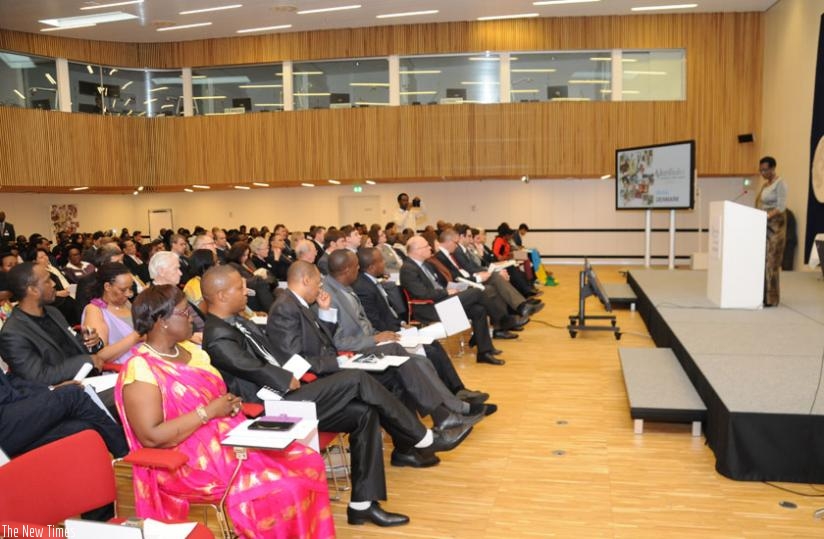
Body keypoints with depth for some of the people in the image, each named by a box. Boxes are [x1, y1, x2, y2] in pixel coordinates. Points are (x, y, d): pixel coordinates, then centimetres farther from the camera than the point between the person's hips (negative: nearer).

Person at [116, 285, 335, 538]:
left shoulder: (190, 350, 9)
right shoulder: (140, 370, -16)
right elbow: (151, 437, -22)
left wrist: (230, 404, -1)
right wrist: (208, 412, -19)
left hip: (229, 440, 8)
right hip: (190, 462, -8)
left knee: (308, 462, -5)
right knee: (279, 488, -23)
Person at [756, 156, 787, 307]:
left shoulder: (780, 184, -8)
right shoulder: (765, 184, 17)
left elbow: (781, 207, -16)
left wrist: (766, 217, -25)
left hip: (774, 226, -8)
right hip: (763, 226, 8)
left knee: (771, 261, -8)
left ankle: (771, 298, -5)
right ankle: (761, 294, 8)